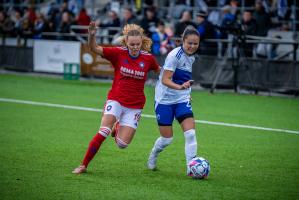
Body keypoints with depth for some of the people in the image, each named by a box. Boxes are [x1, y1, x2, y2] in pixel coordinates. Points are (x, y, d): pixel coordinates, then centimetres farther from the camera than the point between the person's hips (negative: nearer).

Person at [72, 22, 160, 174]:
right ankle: (83, 165, -9)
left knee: (122, 144, -5)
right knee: (103, 132, -22)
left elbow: (159, 71, 18)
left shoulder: (148, 58, -4)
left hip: (135, 106, 1)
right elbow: (94, 48, -20)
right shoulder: (118, 53, -9)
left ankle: (117, 128, 31)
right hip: (116, 100, -1)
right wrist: (92, 35, -37)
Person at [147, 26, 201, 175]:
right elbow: (165, 80, -26)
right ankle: (152, 157, 32)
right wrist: (180, 87, -41)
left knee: (190, 133, -12)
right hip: (165, 100, -6)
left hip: (182, 100, 6)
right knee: (166, 139, 1)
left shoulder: (191, 57, 6)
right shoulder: (175, 55, -18)